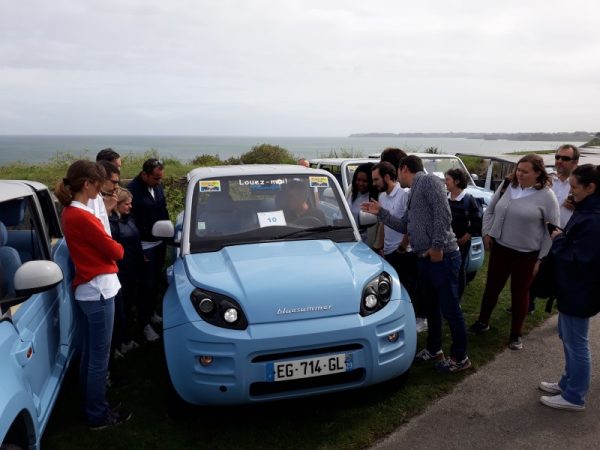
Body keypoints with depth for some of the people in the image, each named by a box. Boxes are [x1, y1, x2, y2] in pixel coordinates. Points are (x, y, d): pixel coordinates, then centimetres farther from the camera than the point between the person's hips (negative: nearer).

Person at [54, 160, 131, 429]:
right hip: (98, 290, -10)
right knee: (99, 357, 2)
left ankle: (91, 405, 35)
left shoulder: (70, 212, 10)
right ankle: (98, 416, 16)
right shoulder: (82, 216, -21)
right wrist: (119, 248, 6)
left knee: (90, 353, 20)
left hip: (87, 289, 10)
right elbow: (114, 251, -14)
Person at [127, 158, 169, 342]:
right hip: (145, 246, -7)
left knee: (156, 281, 19)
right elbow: (131, 222, -20)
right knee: (147, 284, 1)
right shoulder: (133, 190, -20)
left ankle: (151, 311, 37)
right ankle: (145, 323, 14)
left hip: (159, 243, 7)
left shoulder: (157, 186, 3)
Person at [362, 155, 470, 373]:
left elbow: (443, 214, -19)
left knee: (450, 309, 0)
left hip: (443, 257, -10)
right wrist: (380, 212, 19)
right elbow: (404, 225, 25)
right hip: (423, 258, 10)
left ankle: (460, 358, 14)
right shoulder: (412, 194, 20)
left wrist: (438, 246, -22)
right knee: (431, 307, 18)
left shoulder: (428, 181, -9)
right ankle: (434, 349, 33)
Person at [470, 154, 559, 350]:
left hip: (526, 255, -3)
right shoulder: (507, 186, 0)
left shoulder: (546, 196, -11)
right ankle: (483, 322, 32)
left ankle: (516, 334, 25)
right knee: (492, 287, 13)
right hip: (499, 249, 3)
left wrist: (542, 257, -9)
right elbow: (489, 211, 12)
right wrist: (486, 232, 2)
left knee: (520, 293, 9)